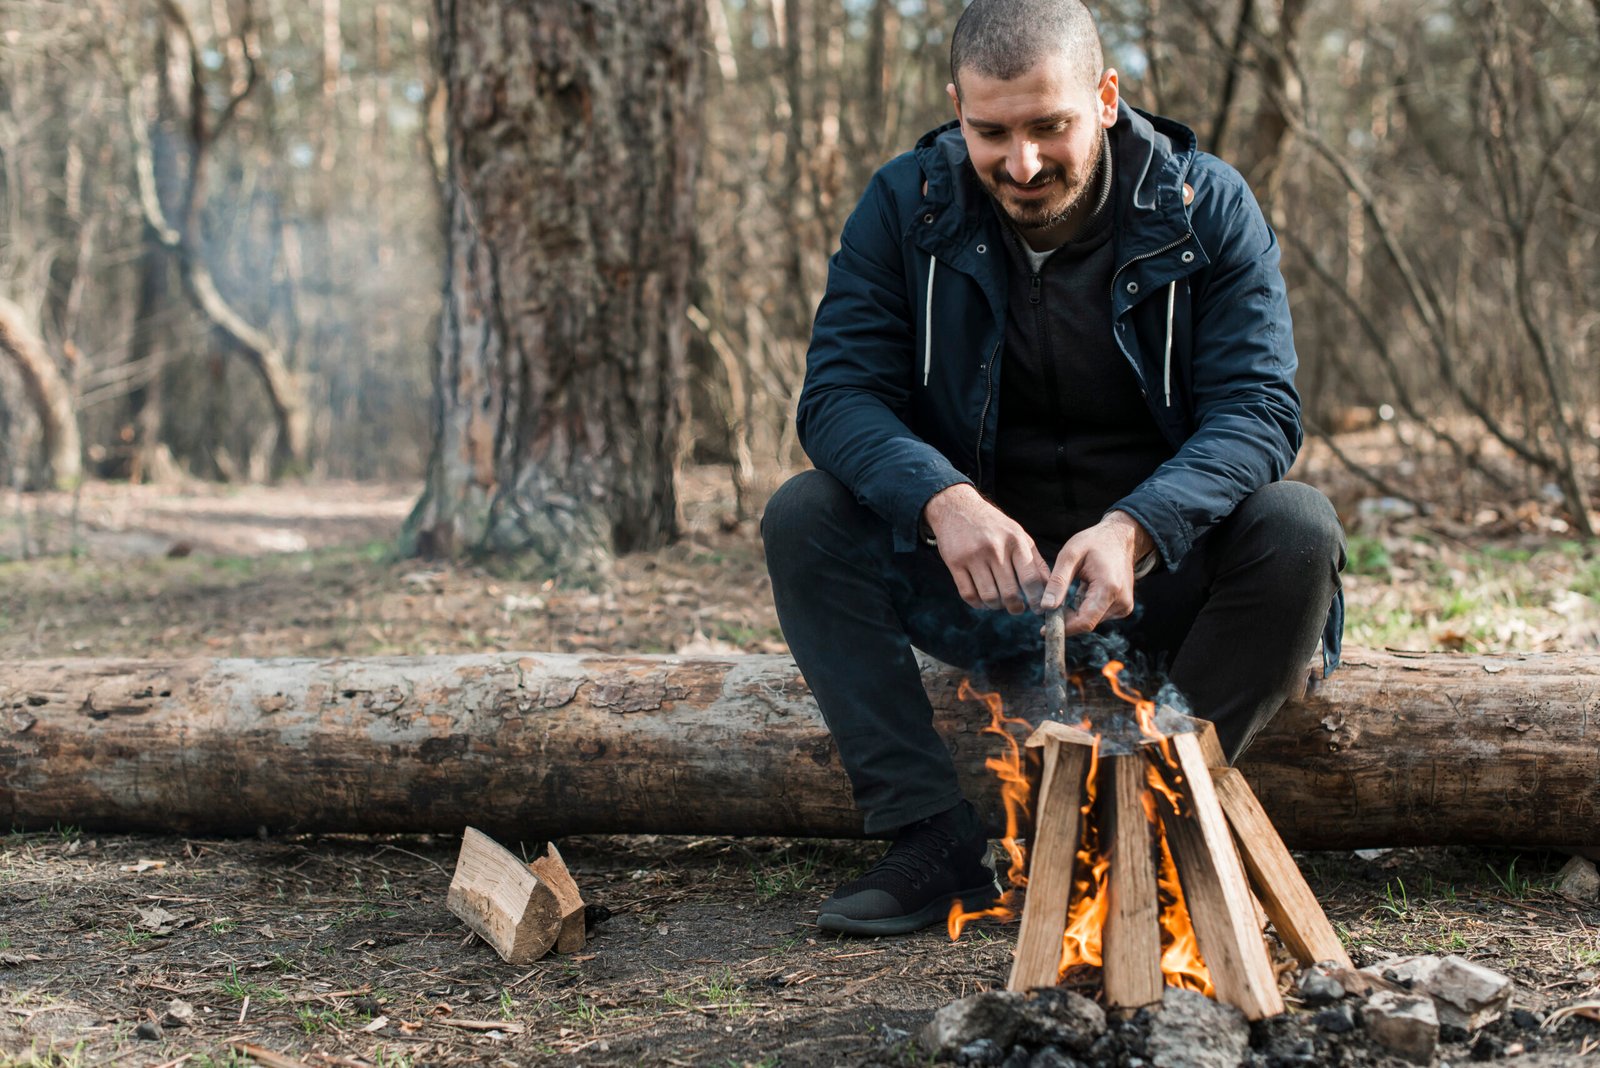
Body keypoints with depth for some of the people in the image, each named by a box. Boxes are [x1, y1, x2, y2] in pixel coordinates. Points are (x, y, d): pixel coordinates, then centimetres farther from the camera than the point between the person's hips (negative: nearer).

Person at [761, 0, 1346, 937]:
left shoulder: (1207, 207, -9)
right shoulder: (906, 207, -5)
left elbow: (1259, 409, -17)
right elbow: (839, 391, -13)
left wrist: (1135, 529, -37)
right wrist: (943, 499, -35)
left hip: (1157, 577, -1)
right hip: (984, 579, 1)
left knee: (1298, 527, -29)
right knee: (803, 518, -20)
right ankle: (936, 841, -21)